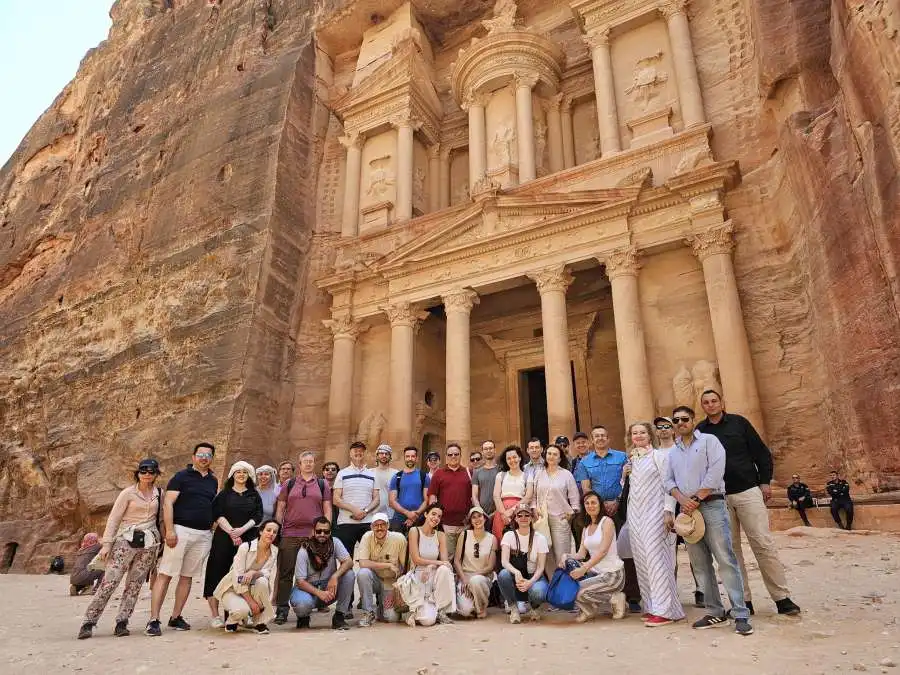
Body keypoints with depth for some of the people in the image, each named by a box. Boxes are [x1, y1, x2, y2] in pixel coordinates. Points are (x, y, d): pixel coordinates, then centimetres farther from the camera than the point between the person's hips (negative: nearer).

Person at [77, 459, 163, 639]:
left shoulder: (159, 493, 9)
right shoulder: (128, 493, -1)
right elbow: (113, 519, -2)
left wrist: (161, 540, 12)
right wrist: (106, 543, -9)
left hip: (149, 544, 3)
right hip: (126, 541, -3)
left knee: (134, 585, 1)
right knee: (109, 581, -9)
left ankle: (121, 623, 7)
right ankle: (89, 623, 0)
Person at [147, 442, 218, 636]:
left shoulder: (213, 481, 15)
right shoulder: (181, 477, -2)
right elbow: (168, 503, -8)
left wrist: (214, 529, 14)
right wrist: (169, 530, -16)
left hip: (204, 535, 5)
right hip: (181, 530, -5)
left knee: (187, 576, 10)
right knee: (165, 574, -6)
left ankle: (176, 617, 18)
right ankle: (153, 620, -3)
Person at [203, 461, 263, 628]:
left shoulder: (254, 495, 14)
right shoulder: (224, 494, 11)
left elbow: (258, 516, 4)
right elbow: (218, 514, -1)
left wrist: (241, 530, -11)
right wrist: (231, 532, -13)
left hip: (248, 538, 1)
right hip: (224, 538, -1)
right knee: (218, 573, -4)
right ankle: (215, 615, 3)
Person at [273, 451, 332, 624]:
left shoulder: (322, 484, 10)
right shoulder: (289, 484, 11)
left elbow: (327, 510, 9)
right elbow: (280, 509, 11)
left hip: (314, 534, 0)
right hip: (290, 534, 0)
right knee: (285, 572, 0)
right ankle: (282, 609, 6)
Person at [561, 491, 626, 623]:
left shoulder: (607, 522, -8)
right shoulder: (586, 528, 15)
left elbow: (603, 551, -20)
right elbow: (581, 554, 6)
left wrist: (584, 569, -28)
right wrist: (566, 556, -16)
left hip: (613, 573, -7)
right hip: (596, 571, 7)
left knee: (578, 591, -22)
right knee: (569, 563, -17)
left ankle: (614, 599, 1)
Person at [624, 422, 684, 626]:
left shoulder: (660, 456, 0)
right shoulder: (631, 460, 15)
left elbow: (668, 485, -6)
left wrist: (668, 511, -14)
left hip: (654, 513, -6)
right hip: (635, 515, 6)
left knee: (656, 559, -9)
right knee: (641, 561, 5)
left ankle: (664, 610, -5)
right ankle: (652, 606, 13)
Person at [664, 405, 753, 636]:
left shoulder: (709, 441, 0)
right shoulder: (673, 452, 17)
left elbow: (715, 473, -10)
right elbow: (669, 481, 12)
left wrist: (696, 499, -12)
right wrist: (682, 499, -7)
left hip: (711, 504, -6)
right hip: (687, 510, 6)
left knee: (725, 560, -9)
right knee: (701, 563, 7)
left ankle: (740, 615, -6)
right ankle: (715, 612, 14)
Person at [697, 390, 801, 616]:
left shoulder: (738, 422, 3)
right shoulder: (699, 431, 5)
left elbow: (761, 452, 5)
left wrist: (765, 481, -1)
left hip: (748, 492, -1)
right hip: (718, 498, 2)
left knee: (764, 544, -4)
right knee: (730, 550, 4)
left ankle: (782, 598, 6)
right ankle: (743, 601, 11)